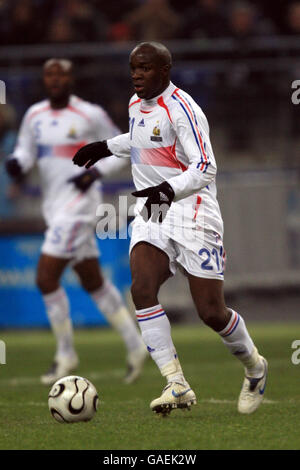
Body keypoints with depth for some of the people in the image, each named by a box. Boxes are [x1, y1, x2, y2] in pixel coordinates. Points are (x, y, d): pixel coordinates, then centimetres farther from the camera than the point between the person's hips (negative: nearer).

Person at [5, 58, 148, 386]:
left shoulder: (90, 115, -8)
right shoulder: (34, 115, 9)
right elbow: (26, 150, 15)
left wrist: (95, 173, -15)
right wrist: (16, 162, -8)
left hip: (78, 205, -7)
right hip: (54, 208, 7)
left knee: (46, 278, -13)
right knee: (93, 282, 13)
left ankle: (65, 355, 0)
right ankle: (135, 344, 25)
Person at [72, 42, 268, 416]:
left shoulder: (181, 109, -14)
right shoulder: (137, 104, 12)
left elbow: (205, 167, -22)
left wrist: (168, 189, -37)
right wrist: (107, 147, 33)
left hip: (191, 213, -7)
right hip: (151, 216, 7)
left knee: (211, 312, -6)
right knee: (141, 289, -20)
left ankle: (255, 368, 25)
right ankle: (177, 384, -20)